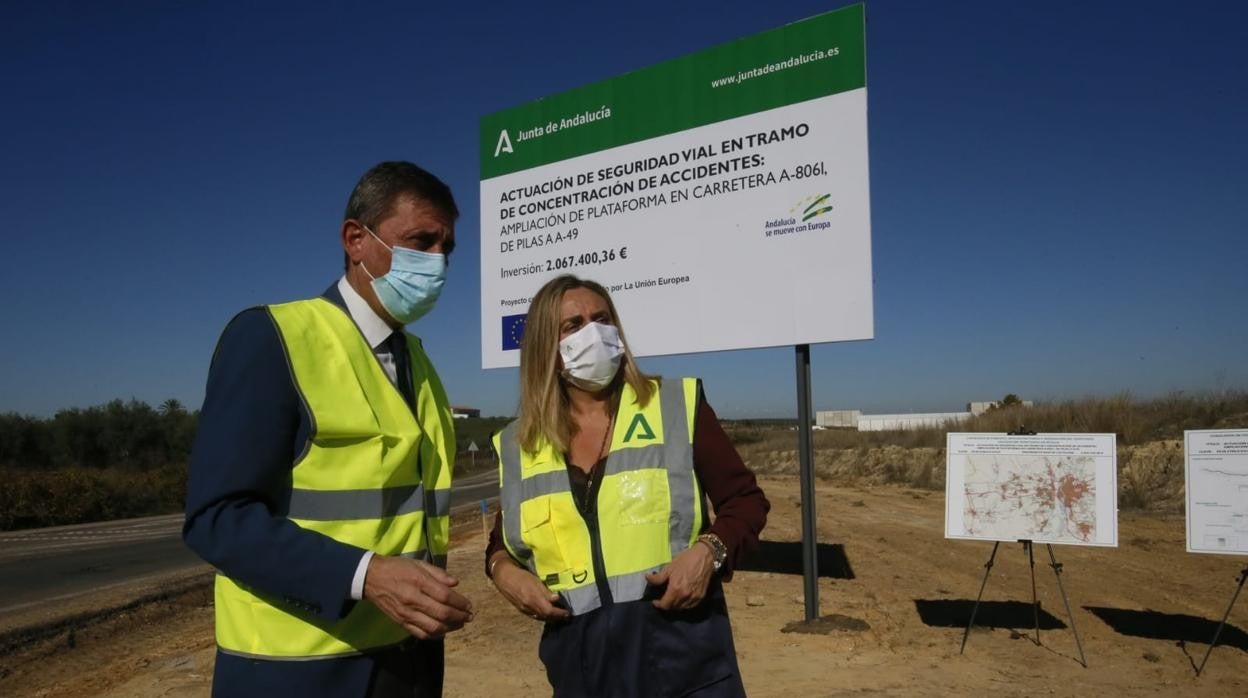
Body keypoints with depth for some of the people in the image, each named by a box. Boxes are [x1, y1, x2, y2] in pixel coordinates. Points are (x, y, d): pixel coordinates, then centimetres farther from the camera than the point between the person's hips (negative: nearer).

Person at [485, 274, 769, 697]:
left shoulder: (677, 408, -3)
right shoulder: (518, 449, 4)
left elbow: (745, 499, 2)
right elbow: (503, 540, 18)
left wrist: (709, 552, -16)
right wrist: (504, 571, -3)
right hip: (581, 663, 3)